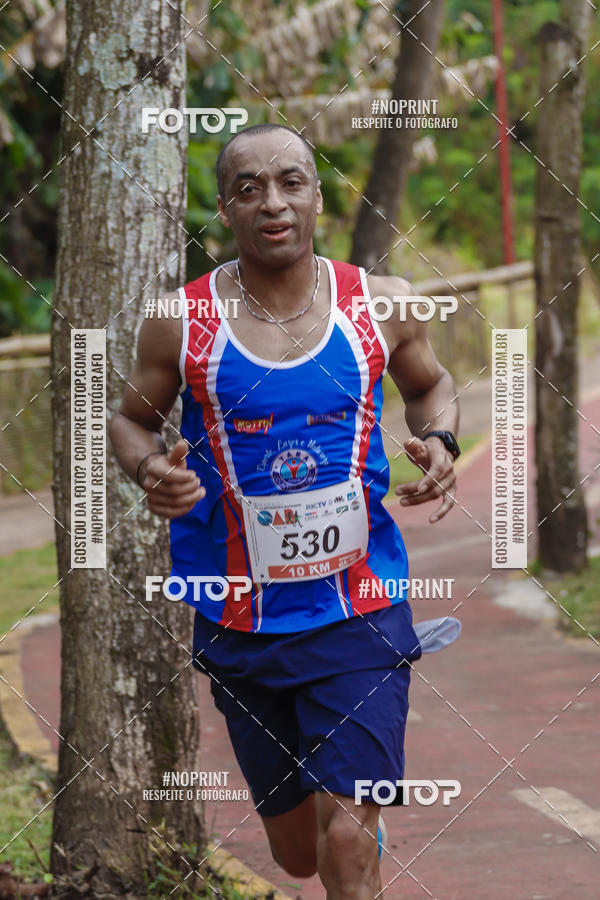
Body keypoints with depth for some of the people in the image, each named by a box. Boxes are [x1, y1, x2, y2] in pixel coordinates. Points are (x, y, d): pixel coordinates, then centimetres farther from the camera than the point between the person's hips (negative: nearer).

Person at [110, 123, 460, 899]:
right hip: (241, 623, 1)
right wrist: (150, 471, -15)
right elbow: (130, 418, 7)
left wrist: (440, 441, -6)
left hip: (360, 611, -1)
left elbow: (429, 384, 15)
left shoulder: (382, 305, -5)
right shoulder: (181, 323, -8)